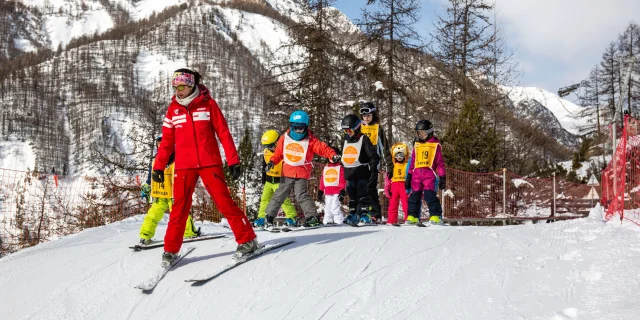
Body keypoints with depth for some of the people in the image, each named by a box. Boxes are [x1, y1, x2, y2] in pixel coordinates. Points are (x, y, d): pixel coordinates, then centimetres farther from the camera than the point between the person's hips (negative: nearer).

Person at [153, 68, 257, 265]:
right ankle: (170, 249, 11)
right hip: (184, 166, 2)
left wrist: (233, 161, -6)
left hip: (210, 163, -2)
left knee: (224, 201, -5)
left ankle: (247, 240, 5)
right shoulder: (173, 109, 7)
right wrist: (159, 166, 8)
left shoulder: (207, 104, -1)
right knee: (180, 206, 1)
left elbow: (223, 133, -1)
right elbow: (167, 140, 11)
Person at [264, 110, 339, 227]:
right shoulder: (284, 138, 1)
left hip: (302, 175, -4)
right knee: (280, 195, 12)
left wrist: (333, 155, -32)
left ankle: (312, 217, -10)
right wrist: (272, 161, -4)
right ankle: (269, 215, 23)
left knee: (302, 195, -15)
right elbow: (278, 152, 12)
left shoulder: (310, 140, -8)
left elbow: (323, 148, -16)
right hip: (287, 174, 4)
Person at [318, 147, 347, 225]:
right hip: (327, 193, 5)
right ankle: (327, 221, 17)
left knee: (335, 208, -13)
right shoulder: (325, 168, 16)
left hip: (337, 192, -5)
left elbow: (343, 181, -2)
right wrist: (320, 191, 11)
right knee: (327, 208, 10)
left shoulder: (340, 167, 2)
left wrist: (342, 191, -9)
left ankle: (338, 221, -7)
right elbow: (322, 181, 16)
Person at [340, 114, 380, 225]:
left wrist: (373, 167, -19)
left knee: (363, 195, -6)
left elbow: (374, 155, -10)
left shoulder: (363, 139, -7)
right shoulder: (346, 140, 13)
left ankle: (365, 214, -5)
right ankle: (353, 214, 13)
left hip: (362, 173, -6)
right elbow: (342, 154, 27)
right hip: (350, 173, 7)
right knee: (352, 195, 9)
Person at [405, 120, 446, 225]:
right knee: (414, 196, 6)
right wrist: (409, 176, 16)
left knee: (430, 195, -15)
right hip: (416, 174, 5)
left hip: (429, 174, -5)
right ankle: (412, 216, 12)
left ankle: (436, 216, -12)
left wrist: (442, 177, -1)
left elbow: (440, 162, 4)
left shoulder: (435, 144, 4)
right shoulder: (416, 144, 16)